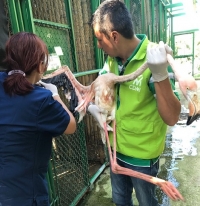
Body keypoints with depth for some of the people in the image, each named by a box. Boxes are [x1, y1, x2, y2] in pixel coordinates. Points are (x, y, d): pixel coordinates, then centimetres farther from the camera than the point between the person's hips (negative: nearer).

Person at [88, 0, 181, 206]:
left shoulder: (153, 60, -24)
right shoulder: (112, 59, -6)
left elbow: (171, 118, -30)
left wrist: (160, 73, -44)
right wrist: (92, 105, -9)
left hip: (142, 155, -5)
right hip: (117, 148, 6)